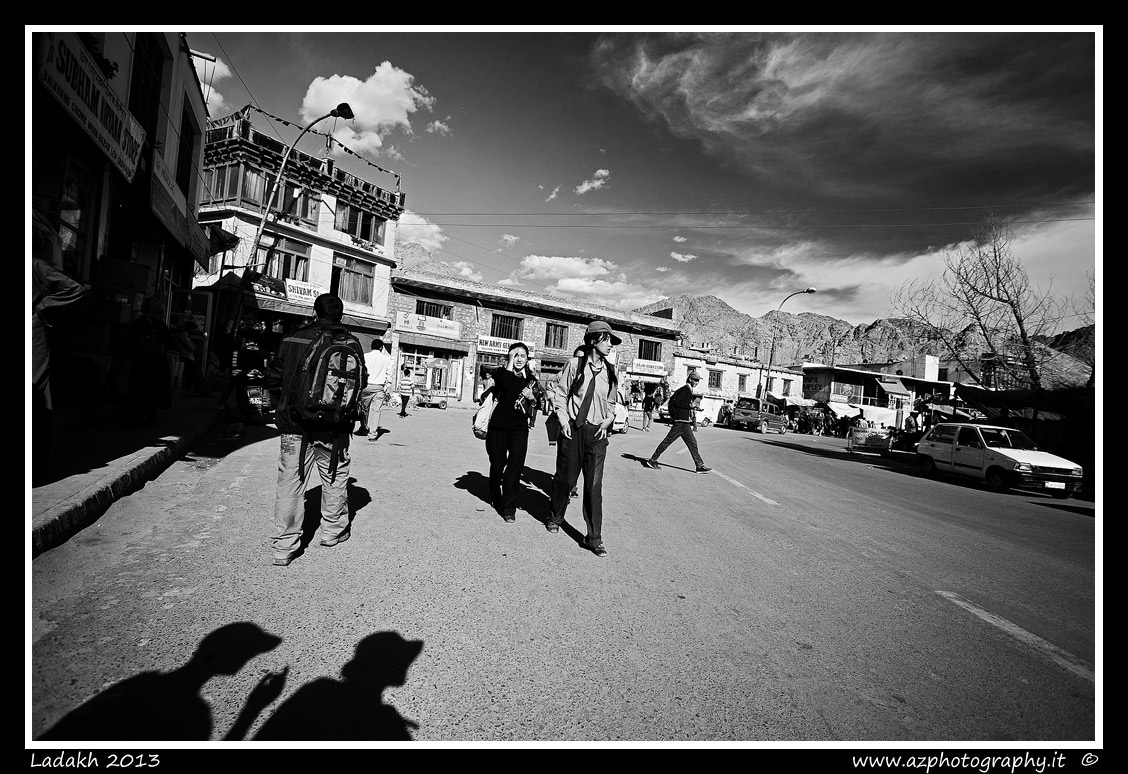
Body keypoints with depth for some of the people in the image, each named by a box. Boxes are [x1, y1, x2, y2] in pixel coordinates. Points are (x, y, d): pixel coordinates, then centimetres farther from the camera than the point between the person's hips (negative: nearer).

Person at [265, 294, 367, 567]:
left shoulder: (292, 339, 1)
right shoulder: (350, 342, -6)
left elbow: (273, 378, 5)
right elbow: (362, 382, -2)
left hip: (295, 422, 1)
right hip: (334, 425, -1)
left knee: (290, 482, 7)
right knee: (335, 478, 16)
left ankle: (283, 547, 10)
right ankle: (333, 532, 31)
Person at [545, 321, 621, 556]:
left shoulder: (610, 372, 5)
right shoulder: (575, 365, -5)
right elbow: (559, 393, 1)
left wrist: (609, 419, 4)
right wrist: (564, 419, -7)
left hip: (597, 433, 2)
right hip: (573, 429, -2)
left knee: (594, 485, 0)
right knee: (565, 478, 10)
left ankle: (594, 538, 8)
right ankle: (556, 518, 37)